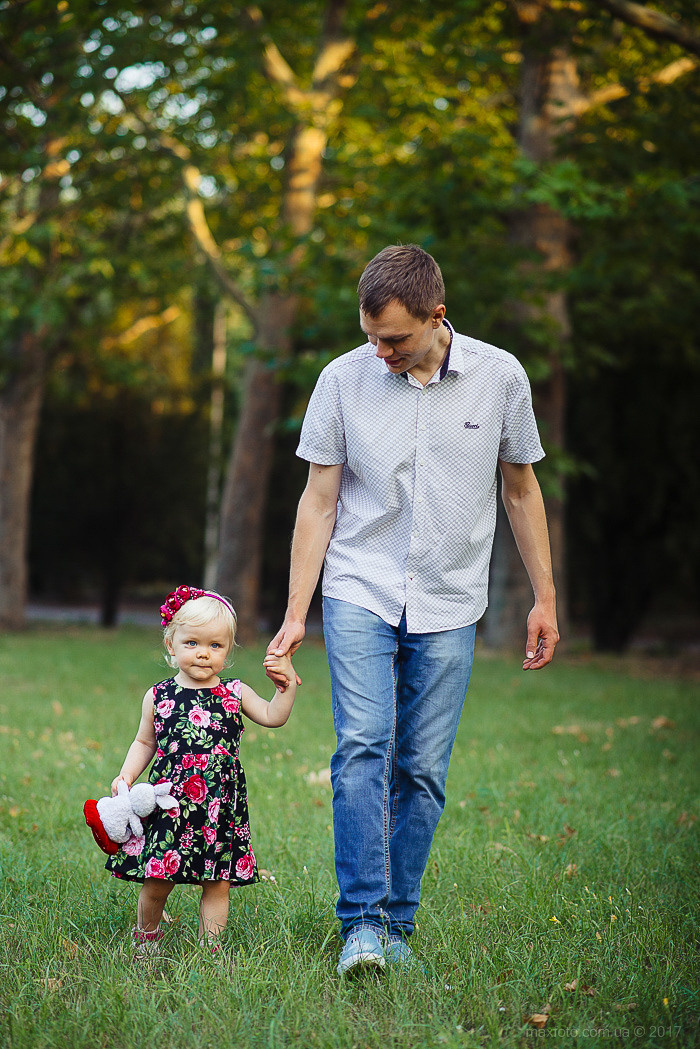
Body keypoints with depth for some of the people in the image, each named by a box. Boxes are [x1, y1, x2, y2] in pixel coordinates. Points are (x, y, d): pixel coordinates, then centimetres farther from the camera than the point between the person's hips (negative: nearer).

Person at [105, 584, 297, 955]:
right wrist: (127, 774, 3)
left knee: (217, 883, 2)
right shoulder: (158, 697, 5)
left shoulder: (235, 694, 6)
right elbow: (145, 742, 15)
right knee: (157, 880, -1)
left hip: (220, 808, 1)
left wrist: (287, 685, -11)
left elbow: (272, 716, 3)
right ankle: (146, 936, 25)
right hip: (169, 806, -1)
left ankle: (209, 945, 17)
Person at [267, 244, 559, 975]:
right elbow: (318, 501, 2)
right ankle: (361, 923, -14)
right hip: (360, 595, -1)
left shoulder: (500, 377, -2)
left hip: (447, 610, 1)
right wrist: (295, 614, 0)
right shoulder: (342, 379, -4)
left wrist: (545, 598, 10)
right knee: (362, 749, -16)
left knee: (422, 771, 0)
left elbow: (521, 489, 10)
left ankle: (396, 925, 12)